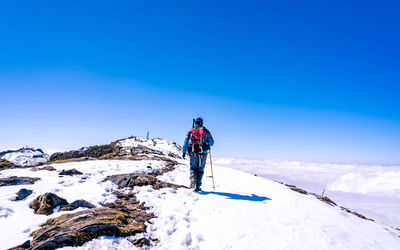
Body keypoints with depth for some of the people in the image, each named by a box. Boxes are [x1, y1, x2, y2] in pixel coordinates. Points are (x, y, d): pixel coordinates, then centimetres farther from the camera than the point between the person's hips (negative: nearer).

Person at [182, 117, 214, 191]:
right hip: (203, 153, 0)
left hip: (193, 153, 0)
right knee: (200, 170, 13)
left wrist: (184, 152, 4)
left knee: (193, 169, 13)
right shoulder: (206, 131, 9)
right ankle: (198, 186, 8)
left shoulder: (191, 131, 10)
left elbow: (185, 142, 2)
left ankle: (193, 185, -5)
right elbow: (211, 143, 9)